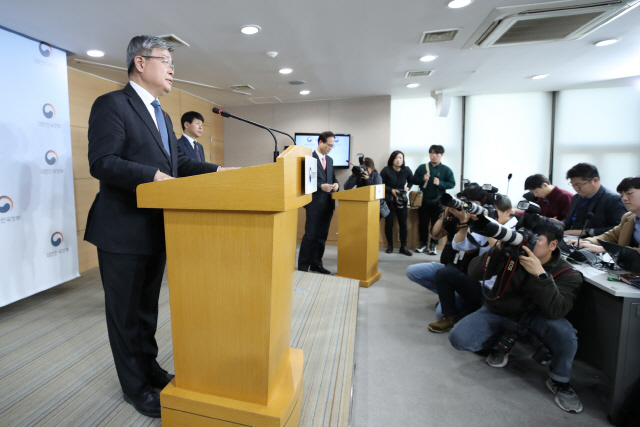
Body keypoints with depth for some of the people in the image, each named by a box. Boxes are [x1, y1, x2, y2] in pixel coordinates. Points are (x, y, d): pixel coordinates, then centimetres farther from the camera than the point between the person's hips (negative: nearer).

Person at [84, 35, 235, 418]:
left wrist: (218, 170, 2)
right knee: (125, 311, 9)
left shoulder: (161, 115, 17)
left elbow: (178, 162, 14)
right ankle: (135, 385, 27)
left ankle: (149, 367, 39)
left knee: (148, 306, 21)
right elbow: (102, 162, -20)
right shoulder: (112, 104, -9)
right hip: (123, 231, -8)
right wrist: (154, 176, -30)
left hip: (156, 229, 8)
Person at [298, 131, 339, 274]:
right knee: (310, 235, -2)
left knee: (322, 235, 12)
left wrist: (336, 184, -3)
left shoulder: (330, 160, 16)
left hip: (328, 203, 7)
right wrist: (321, 186, -21)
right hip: (315, 203, -7)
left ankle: (316, 264, 23)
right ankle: (303, 266, 10)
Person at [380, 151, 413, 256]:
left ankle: (403, 247, 10)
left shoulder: (406, 170, -2)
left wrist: (408, 187, -5)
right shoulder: (386, 170, -9)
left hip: (402, 200, 2)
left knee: (403, 223, 1)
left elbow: (411, 180, 14)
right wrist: (391, 190, -18)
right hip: (388, 200, -2)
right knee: (389, 223, 3)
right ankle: (390, 245, 18)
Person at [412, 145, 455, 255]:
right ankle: (423, 243, 21)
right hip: (423, 201, 1)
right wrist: (422, 179, -15)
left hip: (438, 202, -1)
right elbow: (414, 180, 5)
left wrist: (440, 183, -20)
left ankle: (433, 245, 17)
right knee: (422, 223, 7)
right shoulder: (422, 167, 3)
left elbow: (452, 183, -4)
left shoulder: (446, 170, 0)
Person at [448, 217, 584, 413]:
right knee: (458, 338, -21)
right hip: (498, 311, 1)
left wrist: (540, 274, -40)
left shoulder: (567, 274, -13)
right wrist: (498, 248, -30)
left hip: (533, 316, 0)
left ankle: (559, 381, -2)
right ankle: (499, 342, 12)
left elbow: (556, 311, -30)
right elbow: (474, 273, -19)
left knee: (565, 334, -34)